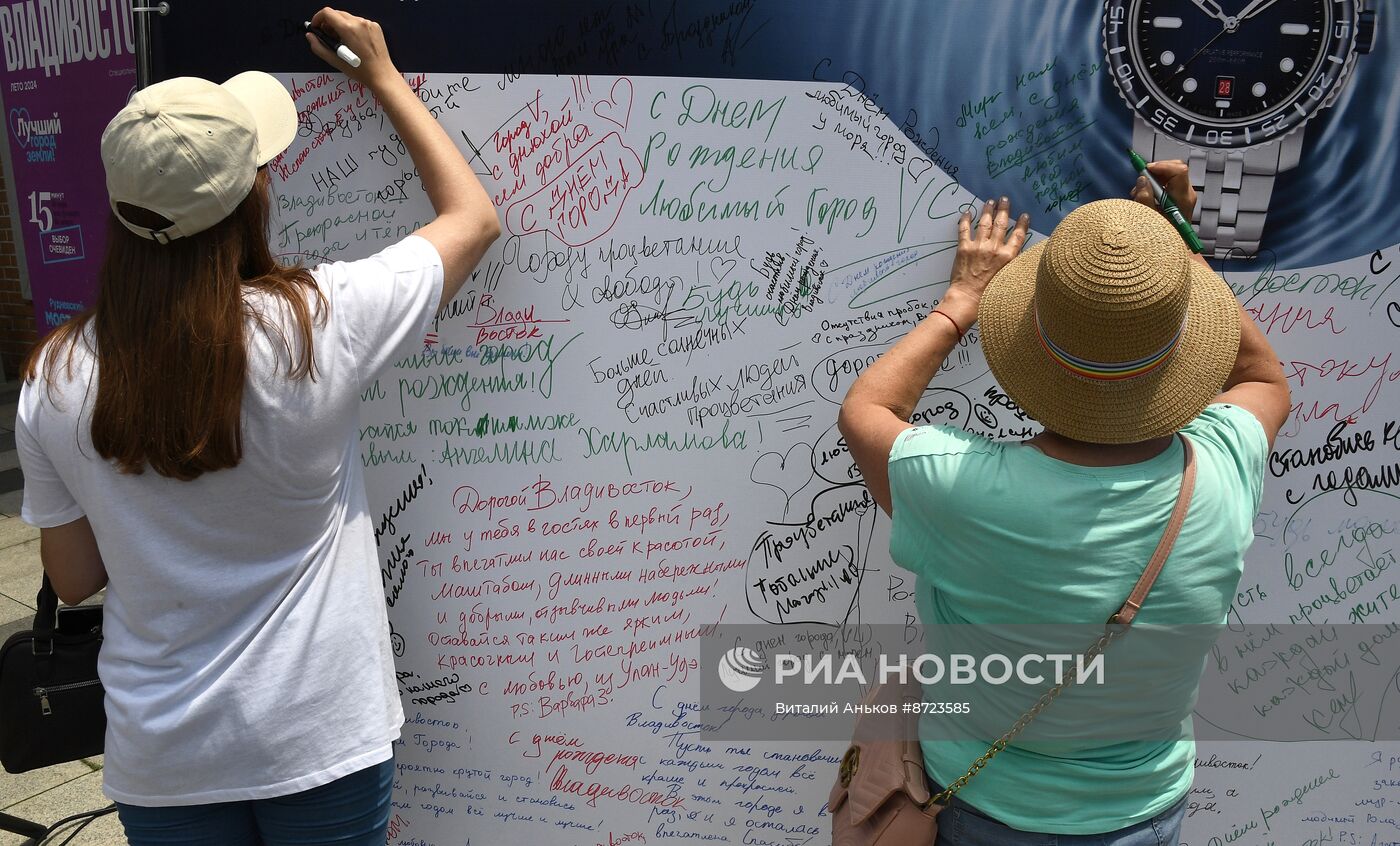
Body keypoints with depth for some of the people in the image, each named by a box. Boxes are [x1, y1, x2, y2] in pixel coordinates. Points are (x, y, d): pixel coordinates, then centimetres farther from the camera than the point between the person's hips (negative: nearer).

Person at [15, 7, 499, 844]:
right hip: (322, 740, -2)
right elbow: (477, 218, -4)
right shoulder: (319, 322, -21)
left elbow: (75, 579, 1)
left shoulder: (56, 380, -12)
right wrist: (386, 79, 7)